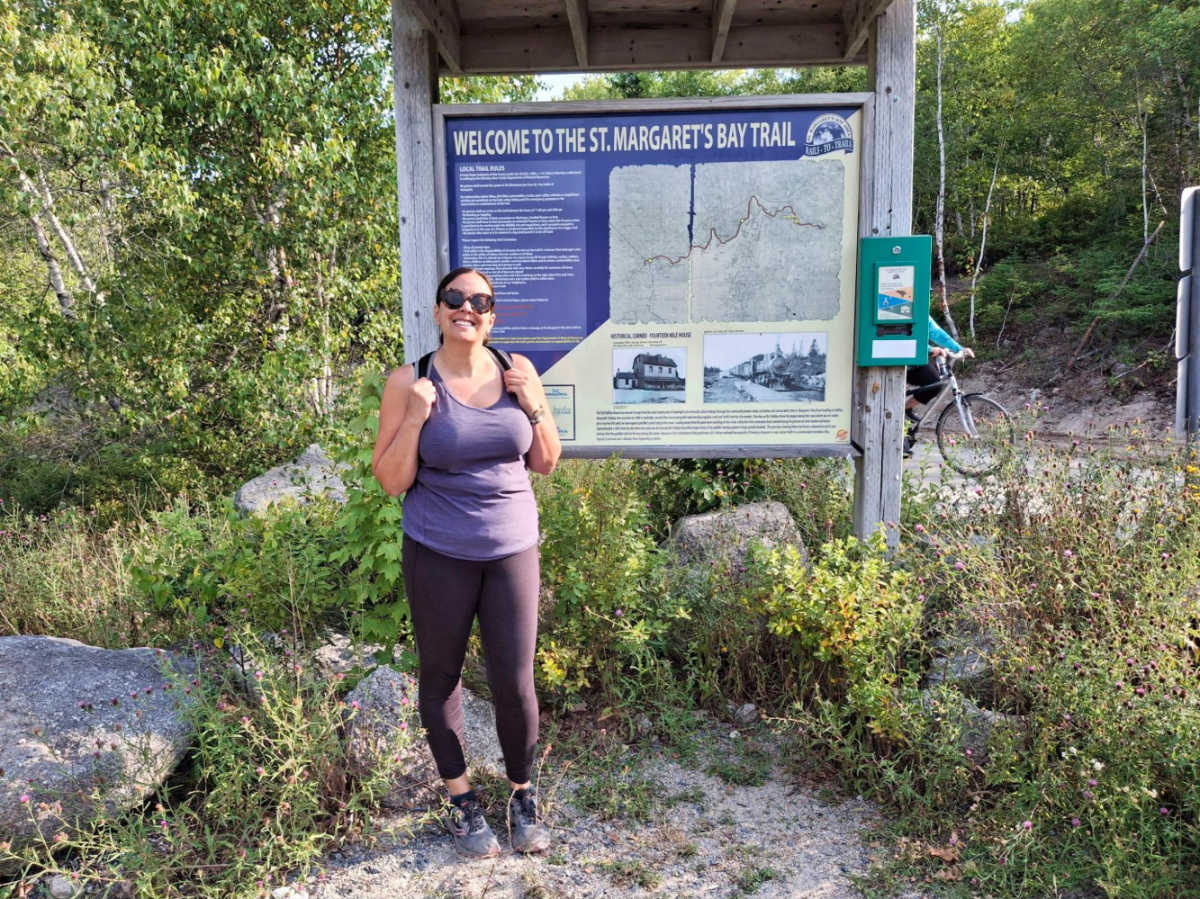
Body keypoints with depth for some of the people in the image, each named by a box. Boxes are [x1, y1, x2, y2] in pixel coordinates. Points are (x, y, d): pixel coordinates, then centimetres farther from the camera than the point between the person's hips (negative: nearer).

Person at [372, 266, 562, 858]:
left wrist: (534, 405, -9)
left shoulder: (517, 371, 0)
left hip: (512, 549, 2)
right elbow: (391, 482, -5)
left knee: (515, 683, 4)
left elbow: (545, 464, 7)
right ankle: (460, 798, 34)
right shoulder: (409, 383, -7)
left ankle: (522, 794, 29)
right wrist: (416, 417, -18)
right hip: (438, 554, -1)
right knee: (441, 677, 12)